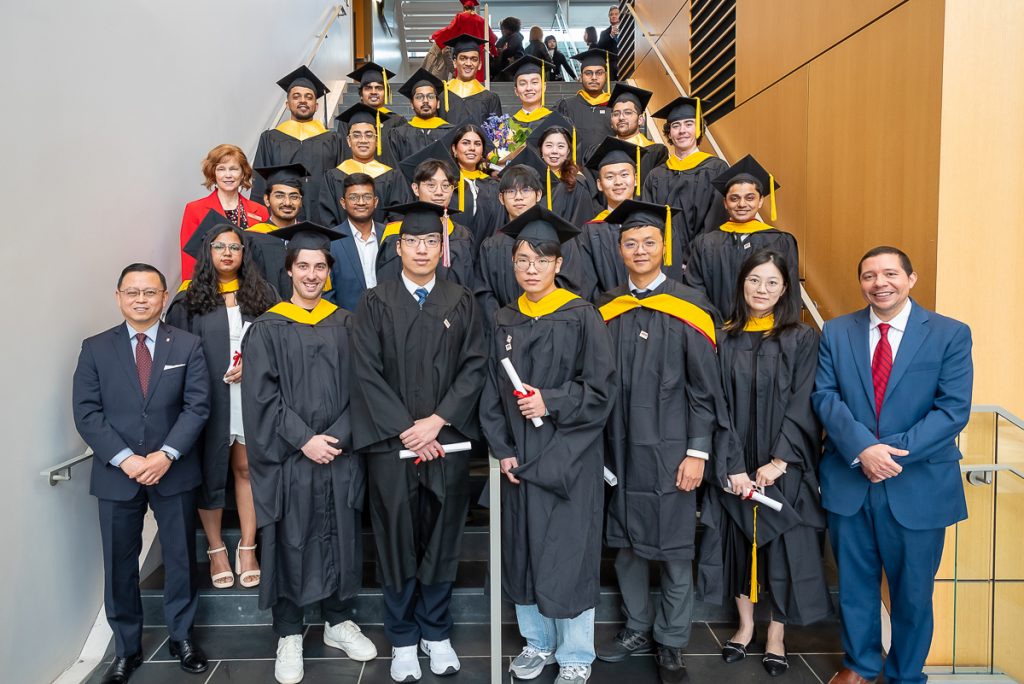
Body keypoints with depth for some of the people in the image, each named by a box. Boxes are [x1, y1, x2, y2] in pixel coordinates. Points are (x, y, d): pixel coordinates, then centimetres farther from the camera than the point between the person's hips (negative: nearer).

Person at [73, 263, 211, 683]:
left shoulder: (188, 346, 1)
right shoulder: (95, 349, 2)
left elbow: (197, 406, -5)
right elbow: (87, 413, -4)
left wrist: (166, 454, -17)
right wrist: (124, 459, -15)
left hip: (174, 472, 0)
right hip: (116, 474, 0)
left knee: (181, 558, 11)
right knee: (119, 564, 10)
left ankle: (182, 636, 29)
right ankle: (126, 649, 26)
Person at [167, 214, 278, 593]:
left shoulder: (263, 295, 5)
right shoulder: (189, 300, 1)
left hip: (252, 398, 1)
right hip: (207, 400, -1)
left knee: (247, 469, 5)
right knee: (210, 472, 7)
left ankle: (247, 547, 16)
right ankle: (216, 548, 22)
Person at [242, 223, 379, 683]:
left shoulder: (345, 324, 7)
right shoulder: (268, 328, 0)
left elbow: (358, 389, 2)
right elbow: (262, 396, -7)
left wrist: (336, 438, -10)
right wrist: (304, 441, -15)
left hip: (341, 456, 2)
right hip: (288, 459, -2)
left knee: (341, 538, 10)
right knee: (290, 542, 5)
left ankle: (339, 622, 28)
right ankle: (288, 635, 20)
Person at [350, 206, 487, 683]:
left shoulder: (462, 303, 7)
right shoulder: (375, 303, 3)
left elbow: (474, 367, 0)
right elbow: (366, 372, -4)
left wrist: (437, 420, -12)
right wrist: (405, 430, -12)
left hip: (447, 441, 1)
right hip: (391, 442, -1)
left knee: (441, 538, 8)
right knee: (398, 540, 6)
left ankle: (436, 634, 25)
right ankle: (402, 640, 21)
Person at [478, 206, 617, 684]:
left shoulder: (581, 316, -6)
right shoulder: (505, 322, 7)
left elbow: (601, 388, -7)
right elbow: (491, 391, 8)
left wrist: (550, 403, -19)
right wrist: (503, 450, -2)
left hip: (569, 457, -4)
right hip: (519, 457, 4)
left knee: (568, 553, 1)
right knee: (524, 550, 12)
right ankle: (537, 641, 32)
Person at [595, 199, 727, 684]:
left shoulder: (688, 308, -4)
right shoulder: (605, 310, 6)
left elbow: (705, 387, -5)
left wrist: (698, 451, -10)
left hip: (669, 450, -3)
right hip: (618, 448, 4)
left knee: (673, 549, 5)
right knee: (626, 545, 12)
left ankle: (671, 643, 23)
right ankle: (638, 629, 31)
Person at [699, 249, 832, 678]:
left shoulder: (801, 340, -1)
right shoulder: (724, 340, 2)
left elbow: (802, 406, -7)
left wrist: (779, 462, -15)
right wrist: (733, 467, -12)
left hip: (784, 467, -1)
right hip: (735, 468, 2)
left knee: (782, 547, 5)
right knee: (739, 541, 10)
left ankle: (776, 635, 22)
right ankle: (745, 624, 28)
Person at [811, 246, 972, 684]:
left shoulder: (950, 334, -3)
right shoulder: (836, 332, 3)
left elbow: (954, 409, -11)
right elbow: (824, 396, -5)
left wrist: (893, 451, -19)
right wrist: (862, 448, -21)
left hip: (918, 487, -1)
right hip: (847, 481, 2)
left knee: (913, 590, 14)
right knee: (854, 582, 16)